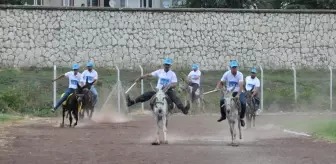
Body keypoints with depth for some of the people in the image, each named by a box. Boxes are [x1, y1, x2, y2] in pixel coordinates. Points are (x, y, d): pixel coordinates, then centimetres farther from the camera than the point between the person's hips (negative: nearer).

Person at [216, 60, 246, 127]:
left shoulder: (240, 74, -13)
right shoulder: (227, 74, -5)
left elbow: (241, 85, -24)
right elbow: (221, 82, 1)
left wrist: (238, 94, -39)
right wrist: (217, 88, -22)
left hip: (238, 92, -2)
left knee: (243, 103, -26)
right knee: (222, 101, -24)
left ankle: (241, 118, -2)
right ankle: (223, 115, 1)